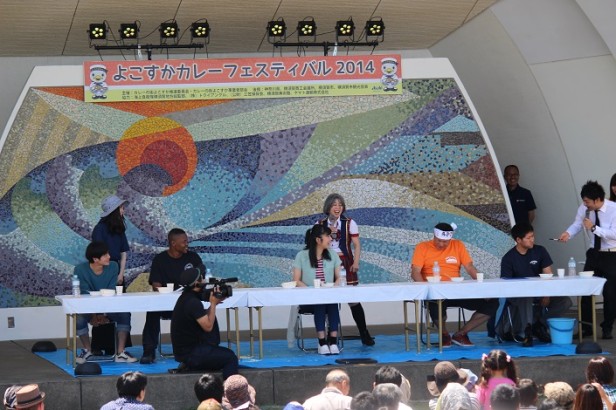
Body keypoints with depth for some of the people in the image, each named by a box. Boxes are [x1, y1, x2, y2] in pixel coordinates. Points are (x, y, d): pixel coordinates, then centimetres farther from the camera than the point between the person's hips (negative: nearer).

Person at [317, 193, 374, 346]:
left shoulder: (349, 223, 3)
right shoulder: (321, 224, 9)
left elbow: (356, 245, 0)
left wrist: (356, 262, -10)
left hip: (345, 263, -2)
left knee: (353, 299, -4)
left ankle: (364, 335, 2)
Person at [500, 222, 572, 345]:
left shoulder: (540, 251, 2)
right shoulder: (508, 259, -5)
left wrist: (547, 295, -16)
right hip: (518, 295, -4)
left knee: (565, 302, -18)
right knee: (525, 298, -41)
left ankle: (538, 324, -5)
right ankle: (526, 330, -25)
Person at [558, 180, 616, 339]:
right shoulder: (584, 209, -5)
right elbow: (576, 225, 0)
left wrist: (594, 228, -29)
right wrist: (568, 233, -21)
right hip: (594, 254, 4)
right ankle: (586, 327, 13)